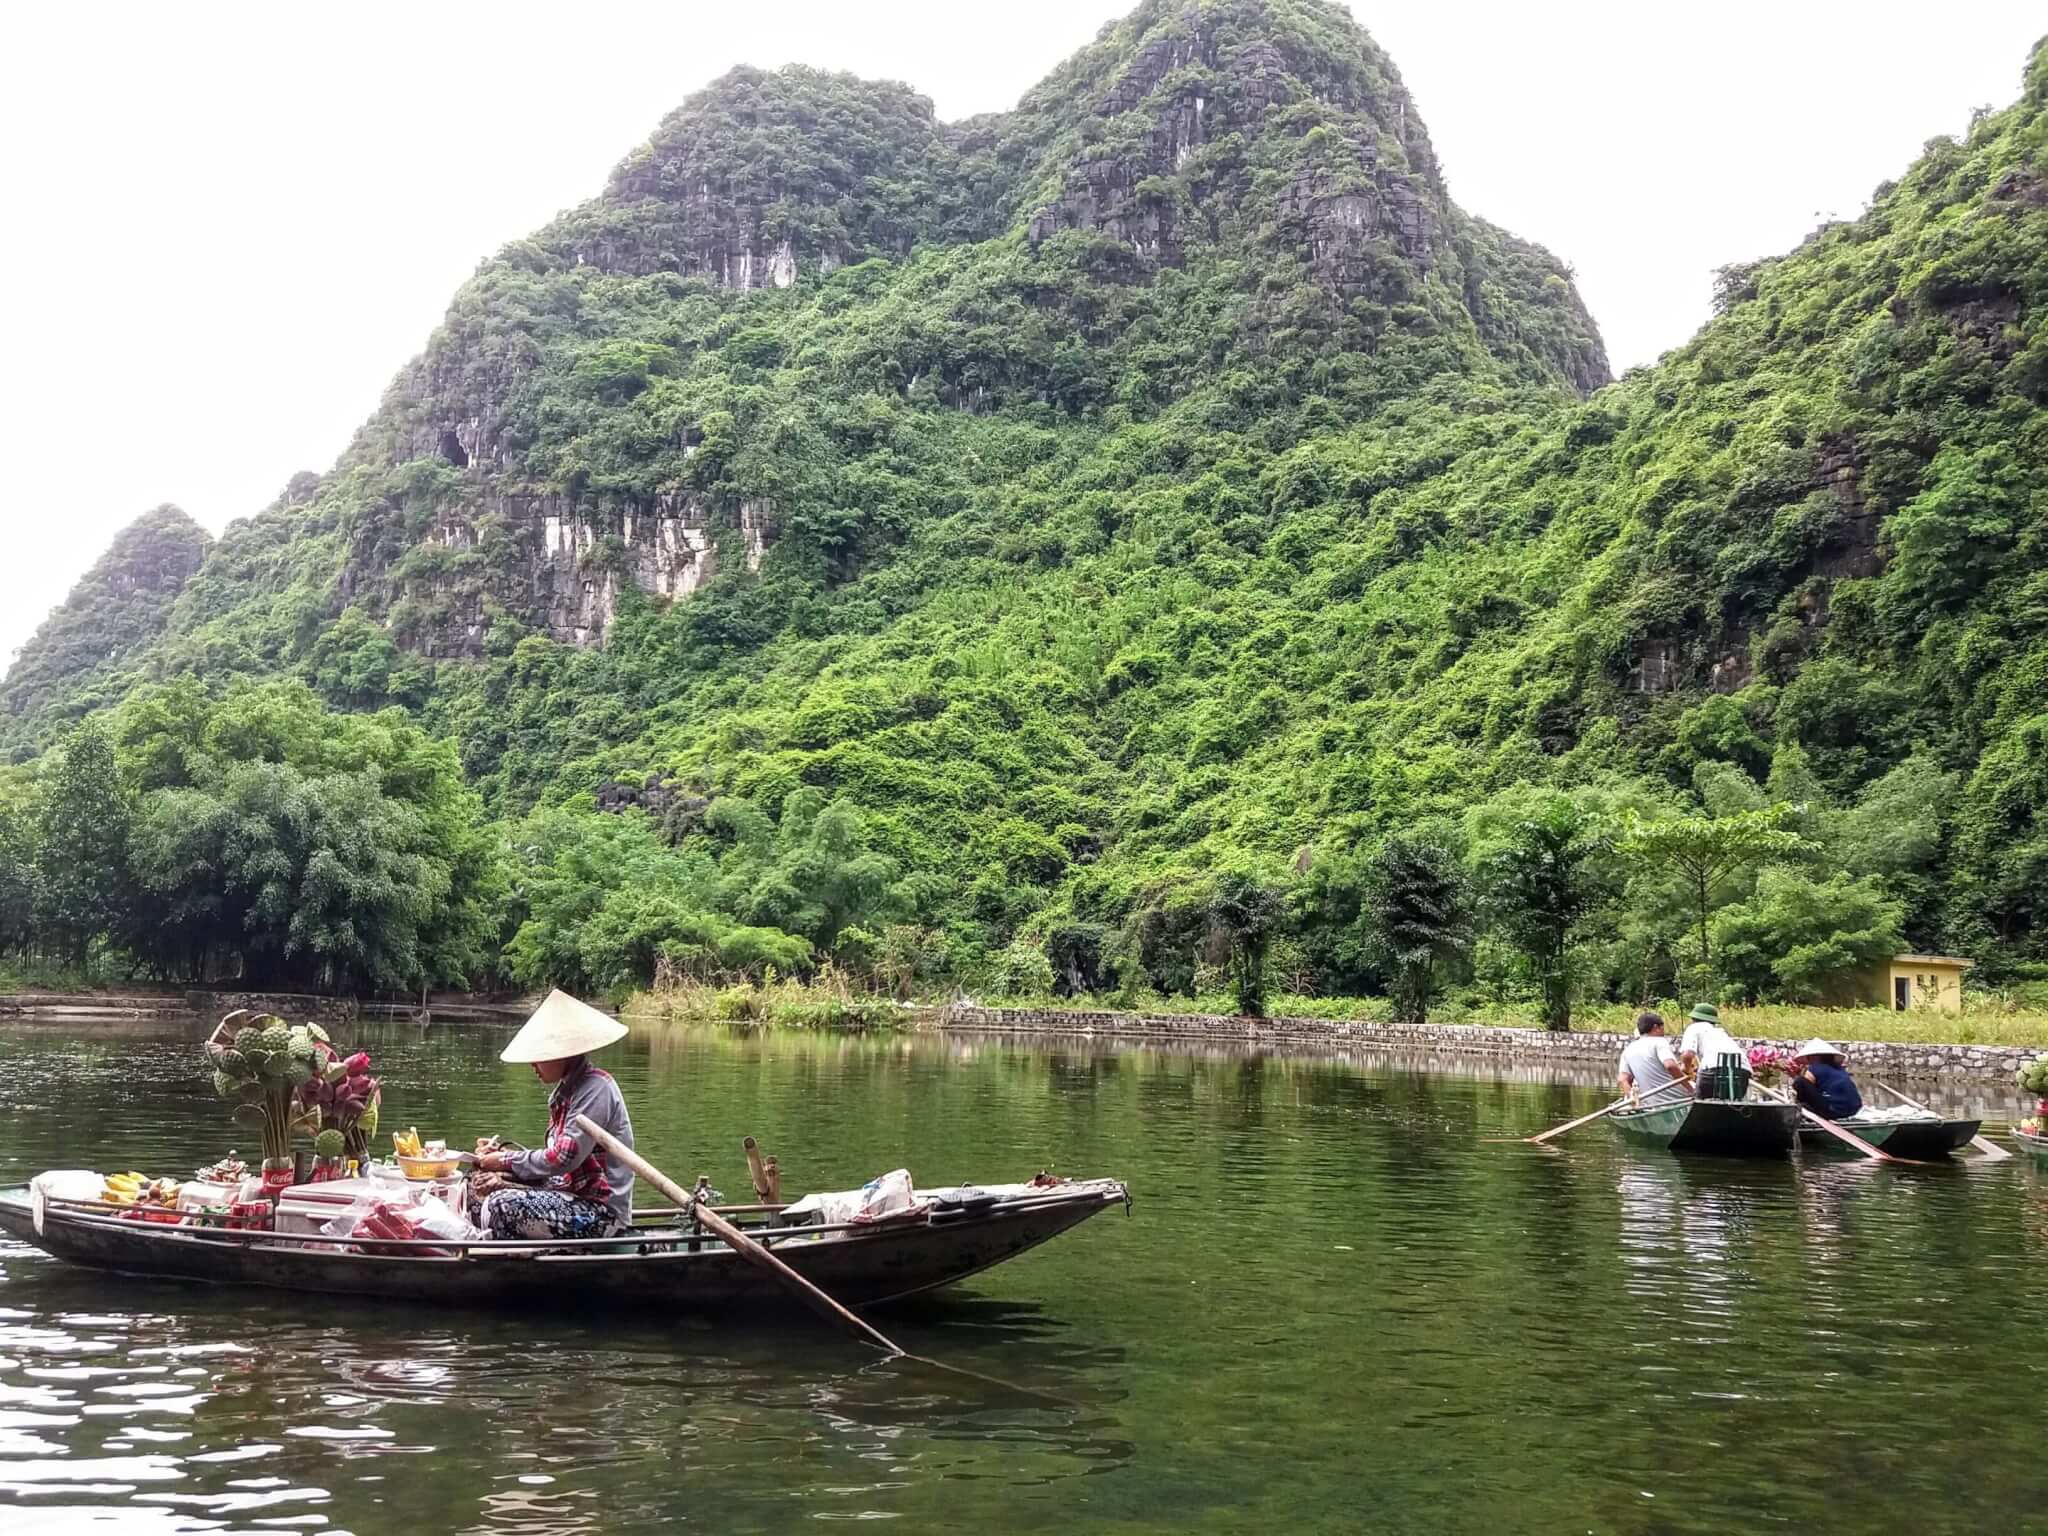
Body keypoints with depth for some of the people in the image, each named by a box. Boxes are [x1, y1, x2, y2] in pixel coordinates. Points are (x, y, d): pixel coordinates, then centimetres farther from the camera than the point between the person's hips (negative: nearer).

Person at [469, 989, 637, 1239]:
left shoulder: (596, 1088, -16)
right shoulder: (565, 1090, 14)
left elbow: (564, 1158, -21)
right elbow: (554, 1157, 10)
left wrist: (506, 1161, -10)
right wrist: (503, 1154, -4)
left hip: (601, 1211, -10)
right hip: (573, 1197, 10)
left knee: (503, 1207, -24)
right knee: (479, 1186, 10)